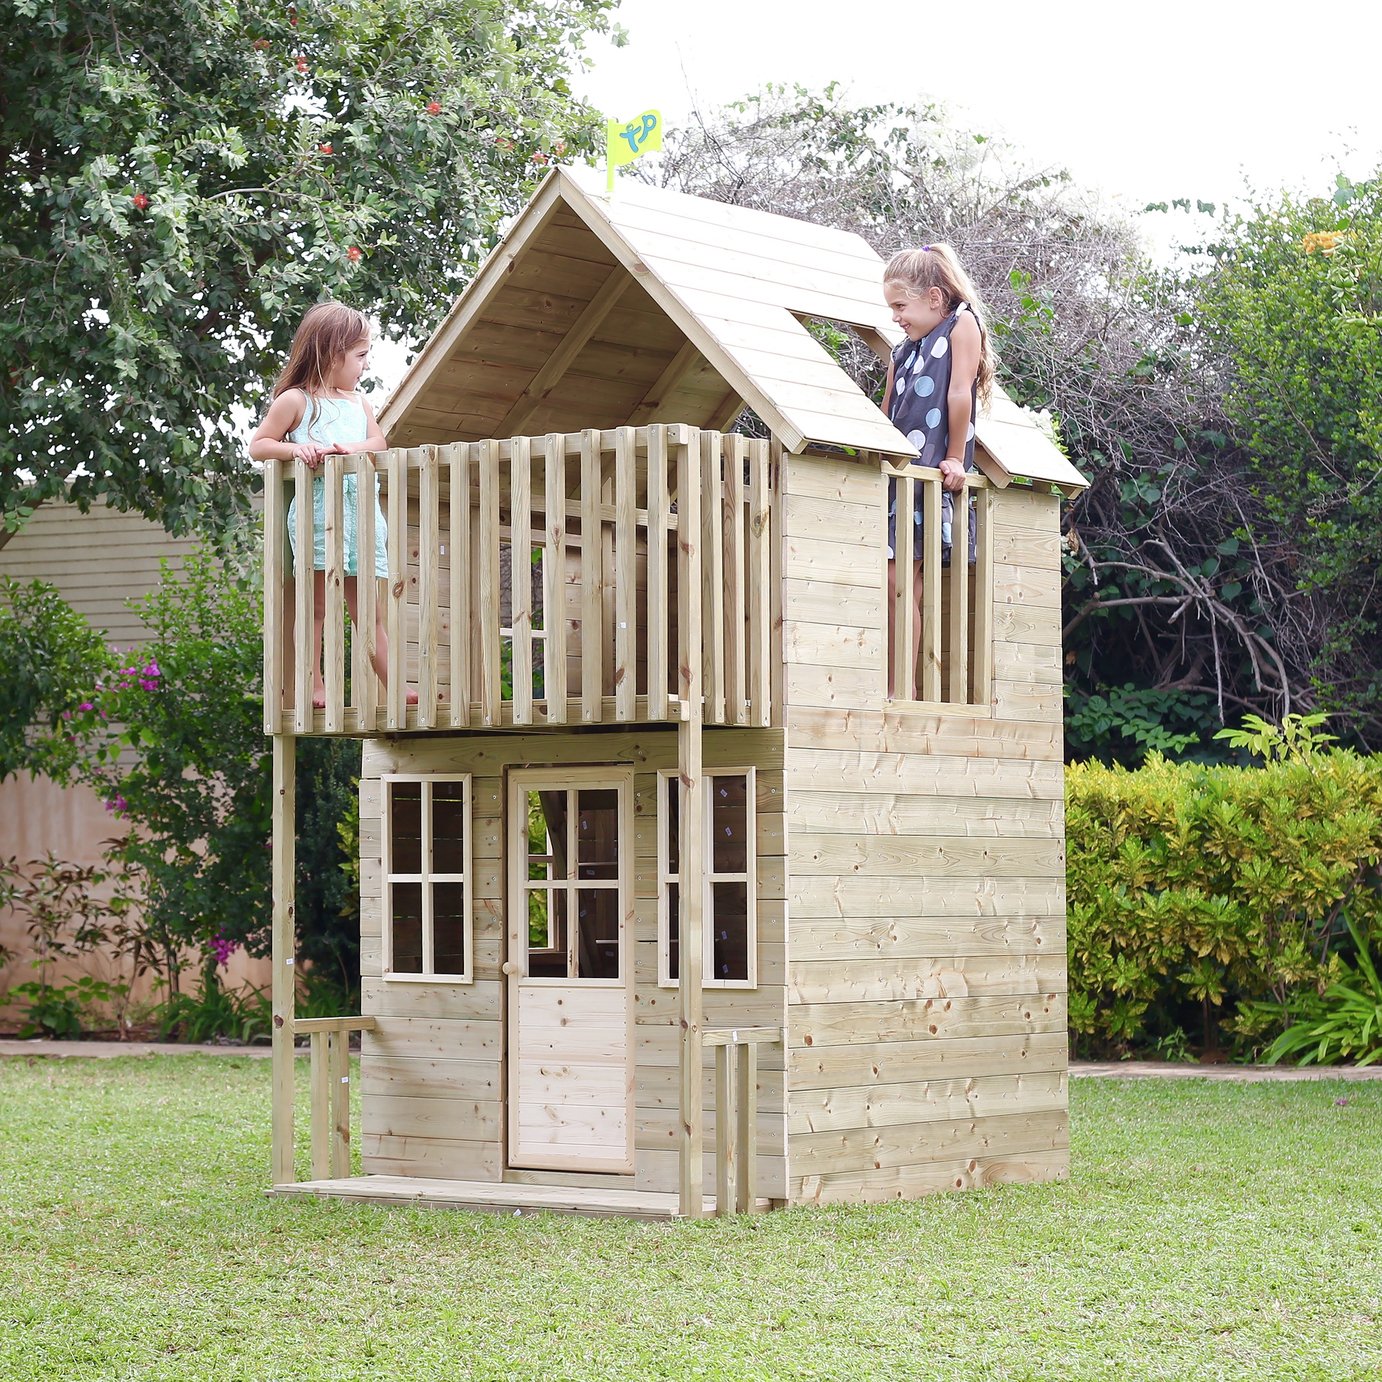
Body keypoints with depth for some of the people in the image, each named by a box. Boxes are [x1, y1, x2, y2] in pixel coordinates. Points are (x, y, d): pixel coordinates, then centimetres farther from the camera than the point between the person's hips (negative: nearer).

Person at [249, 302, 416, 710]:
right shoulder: (295, 401, 1)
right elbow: (258, 445, 0)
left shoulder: (360, 403, 19)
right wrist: (296, 449, -17)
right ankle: (311, 685, 2)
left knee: (369, 609, 6)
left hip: (361, 511, 6)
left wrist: (354, 447, -13)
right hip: (317, 511, -6)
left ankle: (393, 686, 2)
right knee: (315, 603, -2)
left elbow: (378, 441, 8)